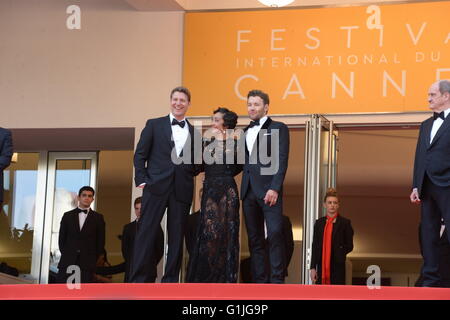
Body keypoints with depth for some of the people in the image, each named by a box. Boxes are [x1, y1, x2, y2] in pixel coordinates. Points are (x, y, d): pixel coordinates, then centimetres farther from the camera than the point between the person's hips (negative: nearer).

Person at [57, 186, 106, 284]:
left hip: (87, 264, -1)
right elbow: (61, 239, 13)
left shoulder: (98, 218, 7)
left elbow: (100, 242, 7)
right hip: (67, 264, 1)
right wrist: (66, 256, 5)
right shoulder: (67, 216, 12)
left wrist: (93, 260, 2)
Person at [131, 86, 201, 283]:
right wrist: (142, 180, -5)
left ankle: (170, 280, 8)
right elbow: (140, 154, 5)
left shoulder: (195, 133, 15)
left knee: (176, 236, 3)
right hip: (156, 186, -2)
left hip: (182, 190, 2)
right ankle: (139, 280, -5)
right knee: (146, 233, -6)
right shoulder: (154, 125, 10)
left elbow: (197, 164, 18)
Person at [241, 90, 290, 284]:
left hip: (268, 190, -5)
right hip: (249, 191, 6)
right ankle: (260, 281, 4)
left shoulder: (278, 128, 5)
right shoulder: (245, 132, 22)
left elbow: (281, 161, -5)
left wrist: (274, 188, -15)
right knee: (254, 239, 3)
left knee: (275, 235, -13)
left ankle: (277, 280, -13)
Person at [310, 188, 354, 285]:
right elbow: (315, 246, 8)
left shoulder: (345, 223, 2)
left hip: (338, 266, -3)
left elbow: (349, 245, 6)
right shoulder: (319, 223, 9)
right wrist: (312, 267, 3)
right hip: (322, 266, 3)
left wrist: (340, 254, -9)